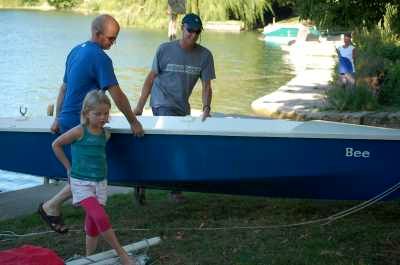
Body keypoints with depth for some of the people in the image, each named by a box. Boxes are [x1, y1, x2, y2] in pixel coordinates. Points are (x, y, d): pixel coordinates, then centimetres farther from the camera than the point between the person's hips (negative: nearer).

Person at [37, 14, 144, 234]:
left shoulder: (76, 51, 14)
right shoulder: (100, 58, -15)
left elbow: (64, 88, 20)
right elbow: (117, 95, -16)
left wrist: (58, 119, 25)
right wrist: (133, 122, -7)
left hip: (67, 121, 10)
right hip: (80, 124, -10)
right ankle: (50, 207, 2)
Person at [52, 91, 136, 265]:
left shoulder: (105, 134, 5)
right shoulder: (79, 131, -11)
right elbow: (56, 145, 0)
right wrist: (69, 167, 4)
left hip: (100, 183, 6)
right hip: (81, 183, -6)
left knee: (93, 223, 10)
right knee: (101, 217, -21)